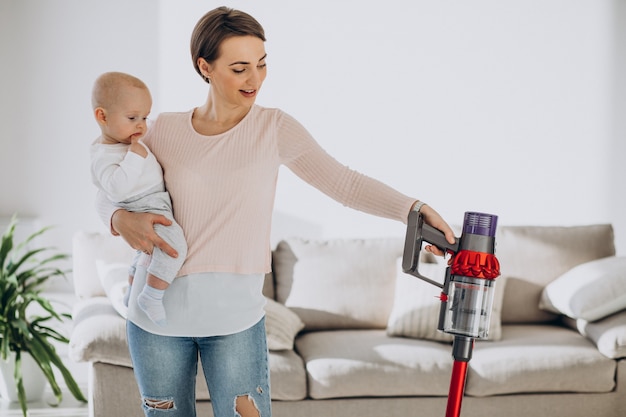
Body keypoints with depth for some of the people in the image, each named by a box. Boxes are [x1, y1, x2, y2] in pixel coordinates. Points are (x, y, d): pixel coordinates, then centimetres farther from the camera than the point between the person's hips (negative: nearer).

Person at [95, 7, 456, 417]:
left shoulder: (274, 129, -4)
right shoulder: (165, 130, 0)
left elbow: (344, 182, -11)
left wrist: (415, 208, -25)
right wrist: (123, 219, -15)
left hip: (235, 317, -2)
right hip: (157, 318, 2)